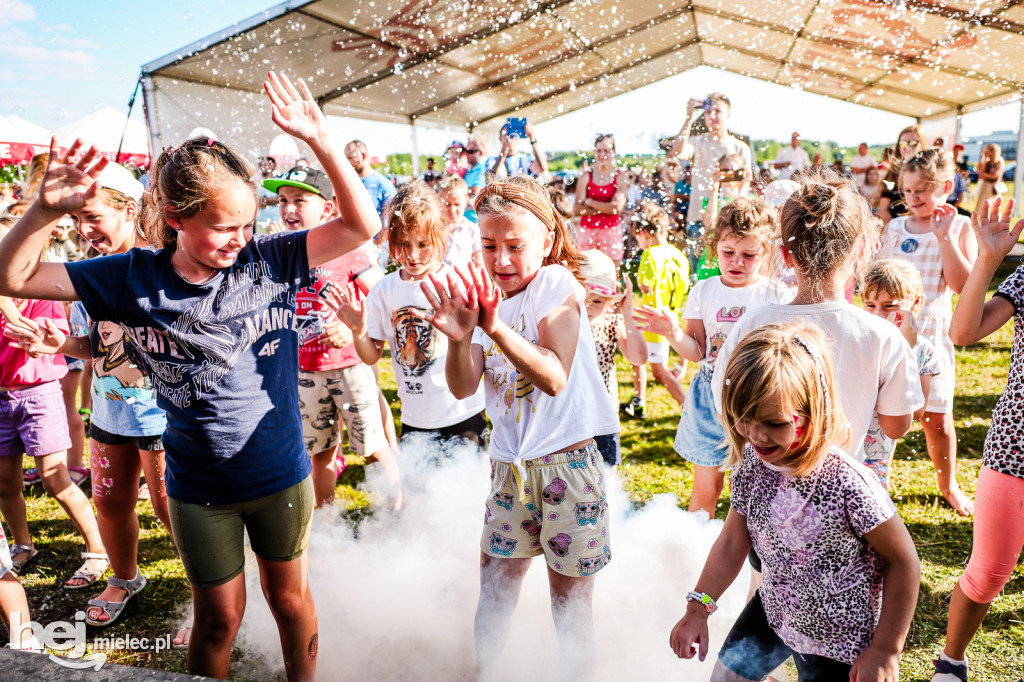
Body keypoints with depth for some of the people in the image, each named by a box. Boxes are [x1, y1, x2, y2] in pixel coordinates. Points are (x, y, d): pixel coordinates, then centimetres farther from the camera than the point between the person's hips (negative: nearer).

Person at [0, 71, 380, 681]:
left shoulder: (269, 261, -12)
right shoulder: (136, 278, -9)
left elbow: (362, 227, -17)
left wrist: (320, 140, -26)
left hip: (281, 474, 0)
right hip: (198, 489, 1)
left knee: (291, 598, 20)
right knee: (219, 618, 19)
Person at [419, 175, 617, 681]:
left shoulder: (557, 285, -9)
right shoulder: (483, 297, 4)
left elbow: (554, 378, -22)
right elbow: (463, 388, -6)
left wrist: (496, 327, -36)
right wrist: (459, 338, -25)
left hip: (567, 461, -4)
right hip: (509, 464, 4)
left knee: (570, 598, 10)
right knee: (494, 586, 15)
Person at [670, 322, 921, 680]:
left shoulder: (848, 483, -31)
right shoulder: (750, 463, -14)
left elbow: (903, 561, -18)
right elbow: (733, 542, -2)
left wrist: (885, 650, -11)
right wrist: (698, 608, -1)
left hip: (838, 637, -5)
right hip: (774, 608, 5)